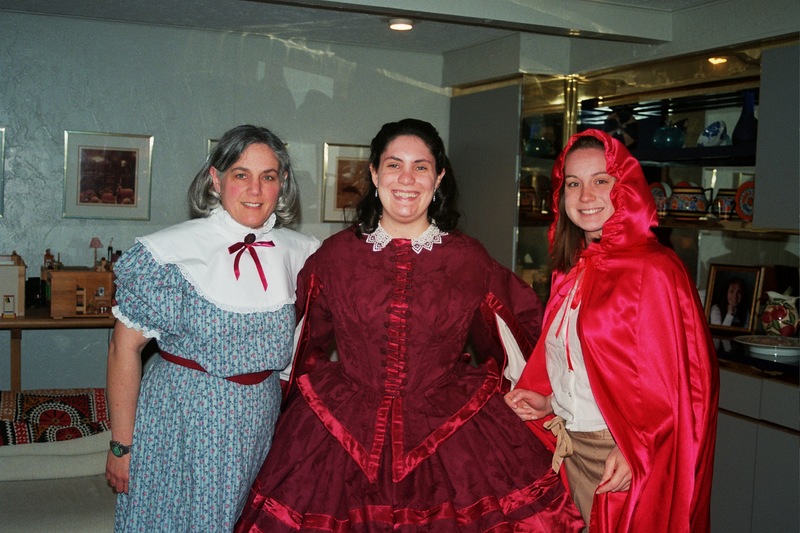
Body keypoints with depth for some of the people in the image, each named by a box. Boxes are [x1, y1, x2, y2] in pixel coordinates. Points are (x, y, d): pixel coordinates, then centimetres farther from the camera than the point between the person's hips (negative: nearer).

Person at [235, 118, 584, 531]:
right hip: (343, 434, 0)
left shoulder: (469, 260, 3)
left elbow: (521, 333, 15)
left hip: (450, 437, 0)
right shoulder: (334, 255, 3)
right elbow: (304, 345, 16)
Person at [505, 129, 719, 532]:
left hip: (626, 458, -7)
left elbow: (675, 377, -16)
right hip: (572, 449, 7)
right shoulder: (570, 271, 9)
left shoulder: (654, 269, -14)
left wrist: (635, 452, -20)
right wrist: (547, 401, 2)